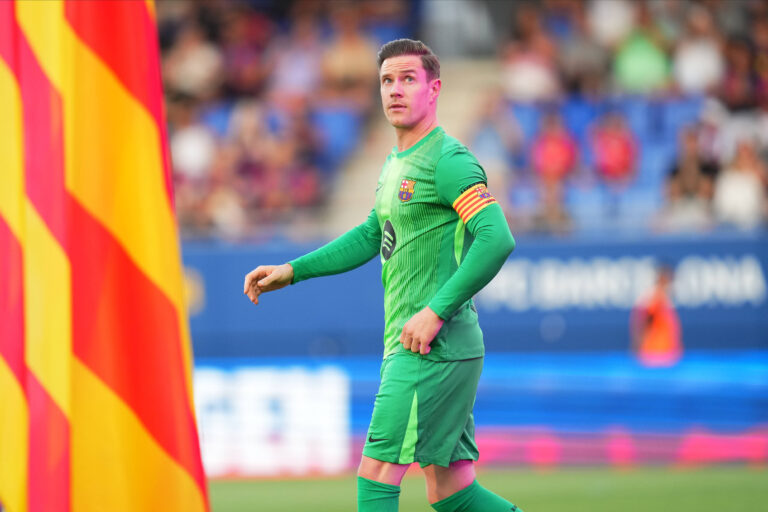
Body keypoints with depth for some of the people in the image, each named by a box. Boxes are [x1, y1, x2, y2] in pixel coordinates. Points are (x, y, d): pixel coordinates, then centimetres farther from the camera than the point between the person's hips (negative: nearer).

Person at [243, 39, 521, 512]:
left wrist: (436, 310, -24)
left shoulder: (448, 161, -11)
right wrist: (292, 272, 25)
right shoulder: (396, 164, 18)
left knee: (378, 469, -11)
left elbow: (497, 239, -22)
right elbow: (372, 237, 31)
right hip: (408, 347, 9)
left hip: (435, 346, -9)